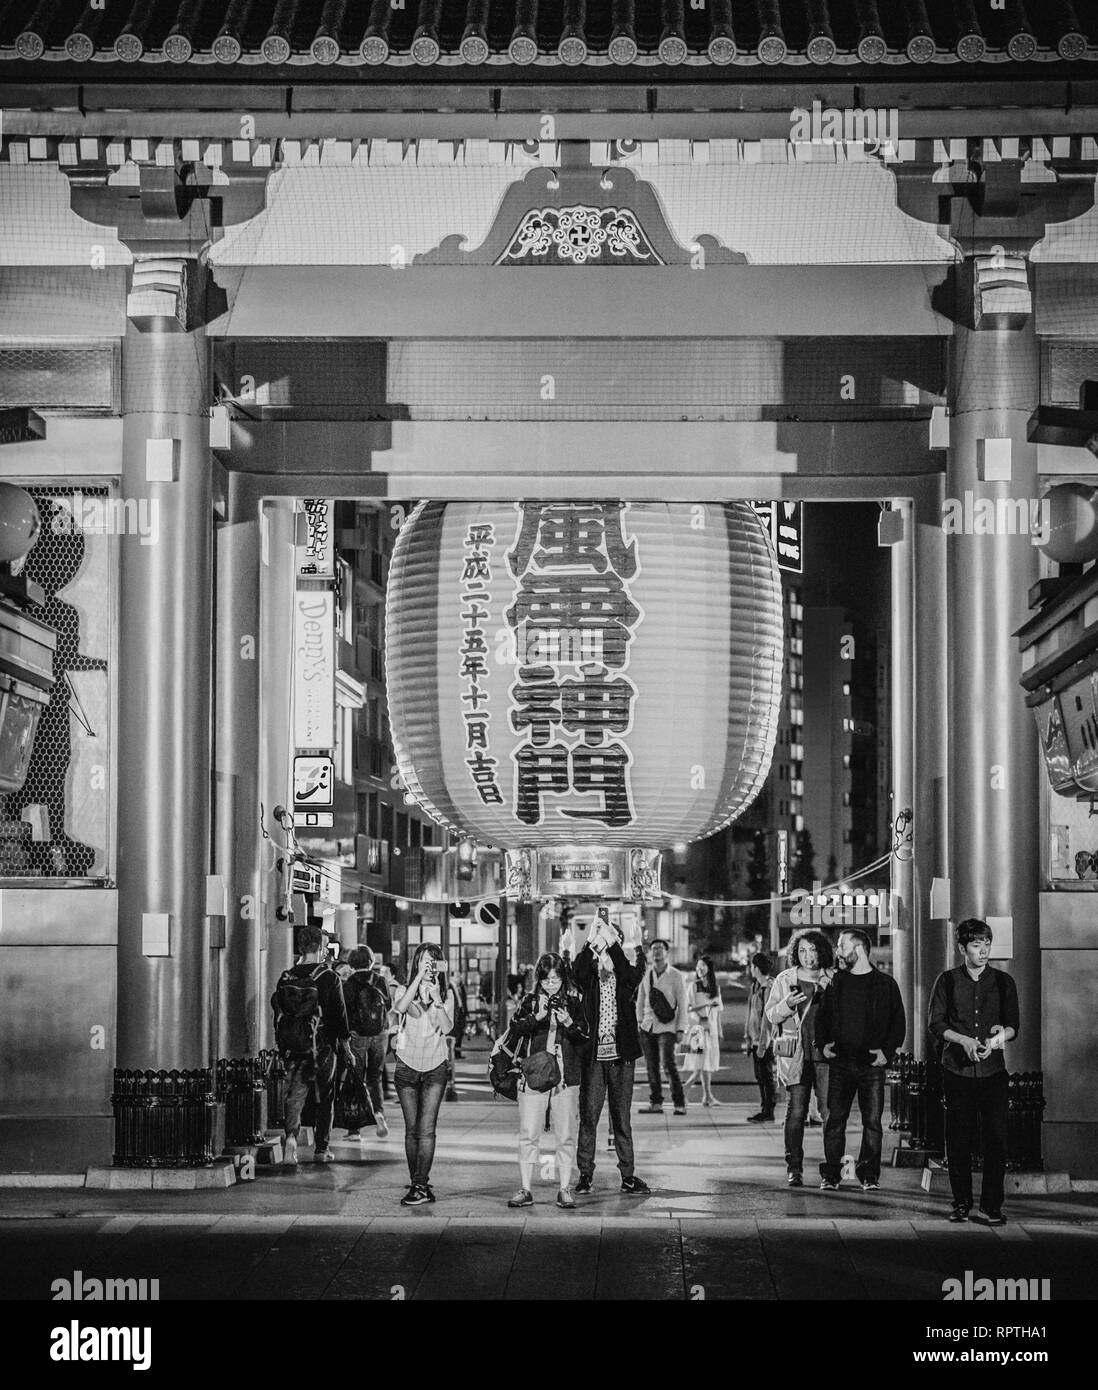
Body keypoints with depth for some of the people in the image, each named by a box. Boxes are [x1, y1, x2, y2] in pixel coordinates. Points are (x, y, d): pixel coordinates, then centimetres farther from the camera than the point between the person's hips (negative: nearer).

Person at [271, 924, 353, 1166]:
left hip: (293, 1048, 2)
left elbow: (278, 1011, 8)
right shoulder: (329, 978, -8)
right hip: (322, 1047, -2)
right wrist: (346, 1046, 3)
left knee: (295, 1094, 4)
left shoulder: (286, 977, 3)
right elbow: (339, 1014, -7)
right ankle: (321, 1149, 15)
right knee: (325, 1098, 11)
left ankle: (290, 1133, -22)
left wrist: (282, 1046, 18)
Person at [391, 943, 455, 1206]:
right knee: (412, 1130, 4)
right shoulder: (406, 990, 0)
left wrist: (436, 999, -19)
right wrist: (419, 978, -26)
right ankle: (418, 1183, 13)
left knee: (426, 1129, -10)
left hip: (435, 1068, -1)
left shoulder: (445, 994, 3)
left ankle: (420, 1186, -12)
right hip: (407, 1066, 1)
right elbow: (400, 1008, -24)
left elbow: (447, 1028, -10)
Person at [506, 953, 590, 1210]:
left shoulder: (574, 1002, 6)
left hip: (566, 1077, 0)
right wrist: (537, 1016, -20)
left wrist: (569, 1023, -14)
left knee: (566, 1136, 2)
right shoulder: (530, 1001, 6)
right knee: (527, 1134, -1)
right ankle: (525, 1190, 4)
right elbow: (515, 1030, -6)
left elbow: (585, 1039, 3)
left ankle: (565, 1190, 8)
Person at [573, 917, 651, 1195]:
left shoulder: (627, 973, 6)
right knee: (588, 1115, 0)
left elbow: (631, 975, -16)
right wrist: (591, 941, -22)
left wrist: (610, 941, -18)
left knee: (622, 1117, 5)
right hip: (593, 1054, 0)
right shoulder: (590, 973, 6)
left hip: (621, 1053, 0)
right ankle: (585, 1174, 6)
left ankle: (628, 1175, 8)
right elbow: (577, 973, -16)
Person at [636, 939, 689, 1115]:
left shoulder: (675, 977, -1)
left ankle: (679, 1103, -7)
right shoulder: (645, 975, 10)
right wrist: (639, 1021, 10)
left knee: (668, 1064, -14)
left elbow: (682, 1005, -1)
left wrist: (681, 1029, -6)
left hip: (666, 1028, -4)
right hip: (647, 1026, 4)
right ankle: (655, 1103, 11)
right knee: (651, 1066, 4)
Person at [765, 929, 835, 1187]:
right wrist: (786, 1005, -12)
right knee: (796, 1110, -4)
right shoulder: (785, 980, 8)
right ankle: (794, 1168, 1)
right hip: (795, 1054, 0)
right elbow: (771, 1015, 8)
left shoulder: (833, 980, 8)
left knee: (830, 1111, -7)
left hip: (825, 1052, 0)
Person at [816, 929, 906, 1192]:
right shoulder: (835, 983, 11)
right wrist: (823, 1043, 1)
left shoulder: (886, 984, 2)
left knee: (872, 1121, -1)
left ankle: (869, 1175, 7)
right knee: (835, 1119, -1)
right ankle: (831, 1175, 4)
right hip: (840, 1062, 2)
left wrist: (887, 1051, -7)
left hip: (872, 1064, -2)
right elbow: (821, 1017, 18)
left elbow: (898, 1022, 4)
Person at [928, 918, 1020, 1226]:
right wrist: (965, 1041, -14)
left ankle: (992, 1205, 0)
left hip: (993, 1072, 0)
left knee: (997, 1139, -7)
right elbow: (935, 1024, 1)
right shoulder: (948, 981, 5)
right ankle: (961, 1203, 13)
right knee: (958, 1140, 2)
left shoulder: (1003, 982, 7)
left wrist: (1001, 1034, -17)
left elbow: (1014, 1027, 6)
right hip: (957, 1070, 0)